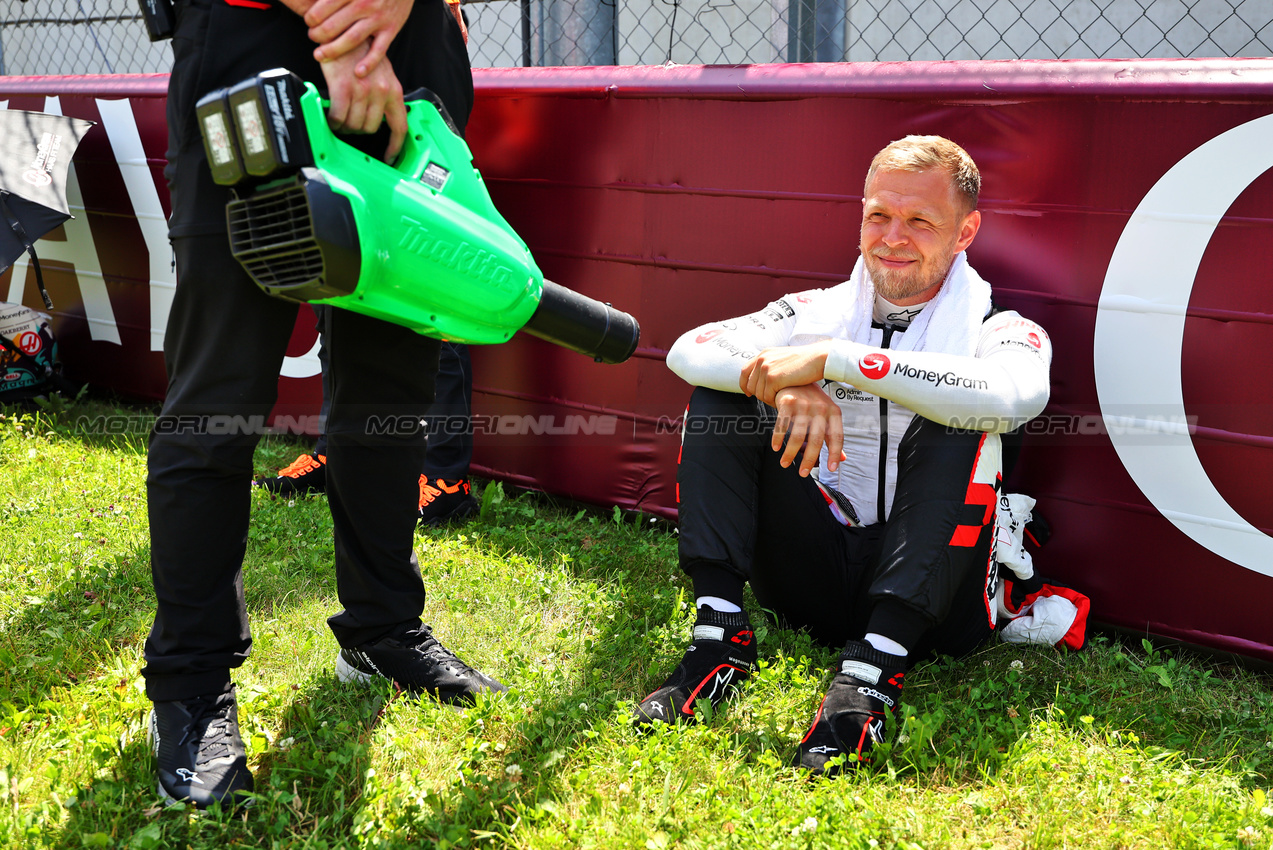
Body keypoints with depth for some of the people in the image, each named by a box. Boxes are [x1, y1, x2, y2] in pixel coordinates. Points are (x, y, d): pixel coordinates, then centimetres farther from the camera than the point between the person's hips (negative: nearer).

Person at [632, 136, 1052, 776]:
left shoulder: (997, 329, -1)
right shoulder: (817, 312, 9)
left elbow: (1018, 394, -28)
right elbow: (689, 349, -4)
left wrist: (832, 360, -27)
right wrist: (785, 384, -26)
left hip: (934, 600, -3)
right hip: (815, 579, 4)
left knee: (953, 428, -28)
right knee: (721, 394, -7)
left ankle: (871, 675, -35)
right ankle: (721, 634, -18)